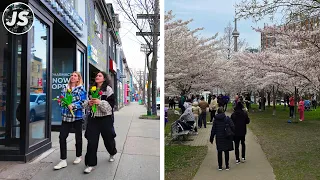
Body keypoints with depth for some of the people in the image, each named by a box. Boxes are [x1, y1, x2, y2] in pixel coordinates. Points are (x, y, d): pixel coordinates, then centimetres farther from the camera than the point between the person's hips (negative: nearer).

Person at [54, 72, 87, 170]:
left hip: (77, 116, -3)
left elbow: (83, 102, -10)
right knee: (62, 137, -3)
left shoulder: (81, 89, -2)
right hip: (66, 116, 4)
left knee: (78, 137, 10)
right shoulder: (65, 88, 11)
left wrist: (73, 106, -22)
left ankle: (79, 156, 30)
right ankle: (63, 160, 5)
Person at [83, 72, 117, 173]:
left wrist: (100, 102, -23)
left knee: (108, 138, 12)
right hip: (93, 117, 3)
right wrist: (88, 103, -6)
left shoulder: (108, 89, -5)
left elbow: (111, 104, -13)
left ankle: (112, 154, 43)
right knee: (91, 141, -1)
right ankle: (91, 164, 8)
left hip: (105, 118, -3)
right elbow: (85, 103, 16)